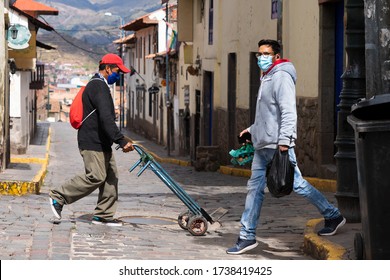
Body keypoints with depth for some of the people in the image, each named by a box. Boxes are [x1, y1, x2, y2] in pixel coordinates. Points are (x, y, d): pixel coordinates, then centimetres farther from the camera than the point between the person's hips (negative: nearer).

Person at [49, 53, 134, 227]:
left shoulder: (97, 85, 21)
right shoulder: (99, 86, -15)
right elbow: (106, 118, -25)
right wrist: (121, 141, -29)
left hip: (101, 143, 11)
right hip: (92, 143, -11)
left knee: (111, 176, 6)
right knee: (96, 177, -12)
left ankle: (103, 215, 9)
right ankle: (58, 197, -2)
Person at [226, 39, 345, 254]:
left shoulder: (281, 77, -11)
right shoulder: (267, 78, 19)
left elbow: (288, 112, -20)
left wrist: (284, 140, -27)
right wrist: (252, 130, 23)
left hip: (278, 146, -9)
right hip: (262, 146, 10)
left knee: (298, 184, -3)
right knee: (255, 188, 6)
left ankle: (333, 216, 12)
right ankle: (247, 236, 8)